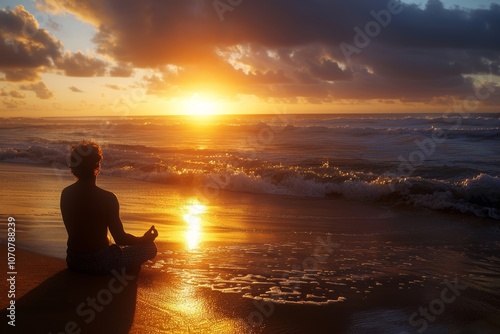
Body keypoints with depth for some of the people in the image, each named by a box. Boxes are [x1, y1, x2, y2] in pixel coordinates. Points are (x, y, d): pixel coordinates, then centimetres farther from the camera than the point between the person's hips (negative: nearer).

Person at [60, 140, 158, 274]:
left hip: (73, 262, 7)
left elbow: (79, 231, 9)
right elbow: (120, 239, -14)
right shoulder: (107, 198, -21)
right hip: (98, 262, -7)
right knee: (150, 248, 8)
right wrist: (145, 239, 4)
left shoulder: (66, 193, -3)